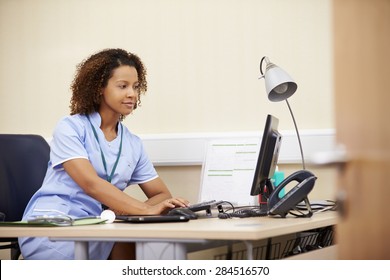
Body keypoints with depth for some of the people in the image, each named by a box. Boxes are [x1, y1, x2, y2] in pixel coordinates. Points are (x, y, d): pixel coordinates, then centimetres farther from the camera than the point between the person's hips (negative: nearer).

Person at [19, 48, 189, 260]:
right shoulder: (70, 128, -4)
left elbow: (162, 195, 12)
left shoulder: (133, 144, 14)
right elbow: (91, 184, -19)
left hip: (94, 232, 6)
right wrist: (145, 210, -30)